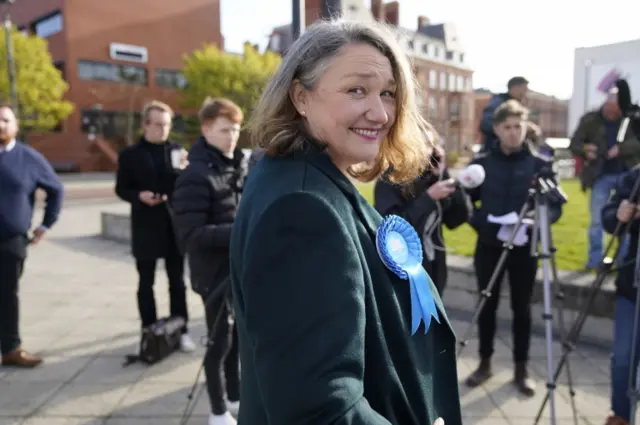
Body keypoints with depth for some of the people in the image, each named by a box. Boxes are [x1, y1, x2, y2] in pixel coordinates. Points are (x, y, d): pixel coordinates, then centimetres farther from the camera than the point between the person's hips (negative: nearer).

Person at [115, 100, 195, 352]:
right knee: (146, 283, 8)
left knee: (177, 282, 8)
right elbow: (121, 189, 2)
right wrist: (139, 196, -17)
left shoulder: (177, 151, 8)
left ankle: (181, 331, 17)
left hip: (174, 226, 2)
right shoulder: (130, 155, 1)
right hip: (146, 228, -2)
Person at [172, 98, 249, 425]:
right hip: (215, 272, -6)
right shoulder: (196, 176, -16)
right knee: (220, 342, 7)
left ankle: (235, 397, 39)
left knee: (237, 337, 19)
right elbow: (190, 234, -22)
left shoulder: (240, 165, 5)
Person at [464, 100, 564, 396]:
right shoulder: (481, 163, 0)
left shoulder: (540, 163, -1)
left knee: (522, 309, 9)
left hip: (524, 248, 0)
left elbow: (556, 205, 1)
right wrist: (479, 222, -14)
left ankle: (521, 369, 24)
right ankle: (485, 363, 26)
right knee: (487, 307, 9)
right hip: (489, 246, 1)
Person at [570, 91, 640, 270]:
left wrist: (621, 149, -26)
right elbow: (574, 143, -3)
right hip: (601, 176, 0)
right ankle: (595, 259, 15)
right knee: (596, 220, 4)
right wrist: (585, 151, -24)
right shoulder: (590, 120, -2)